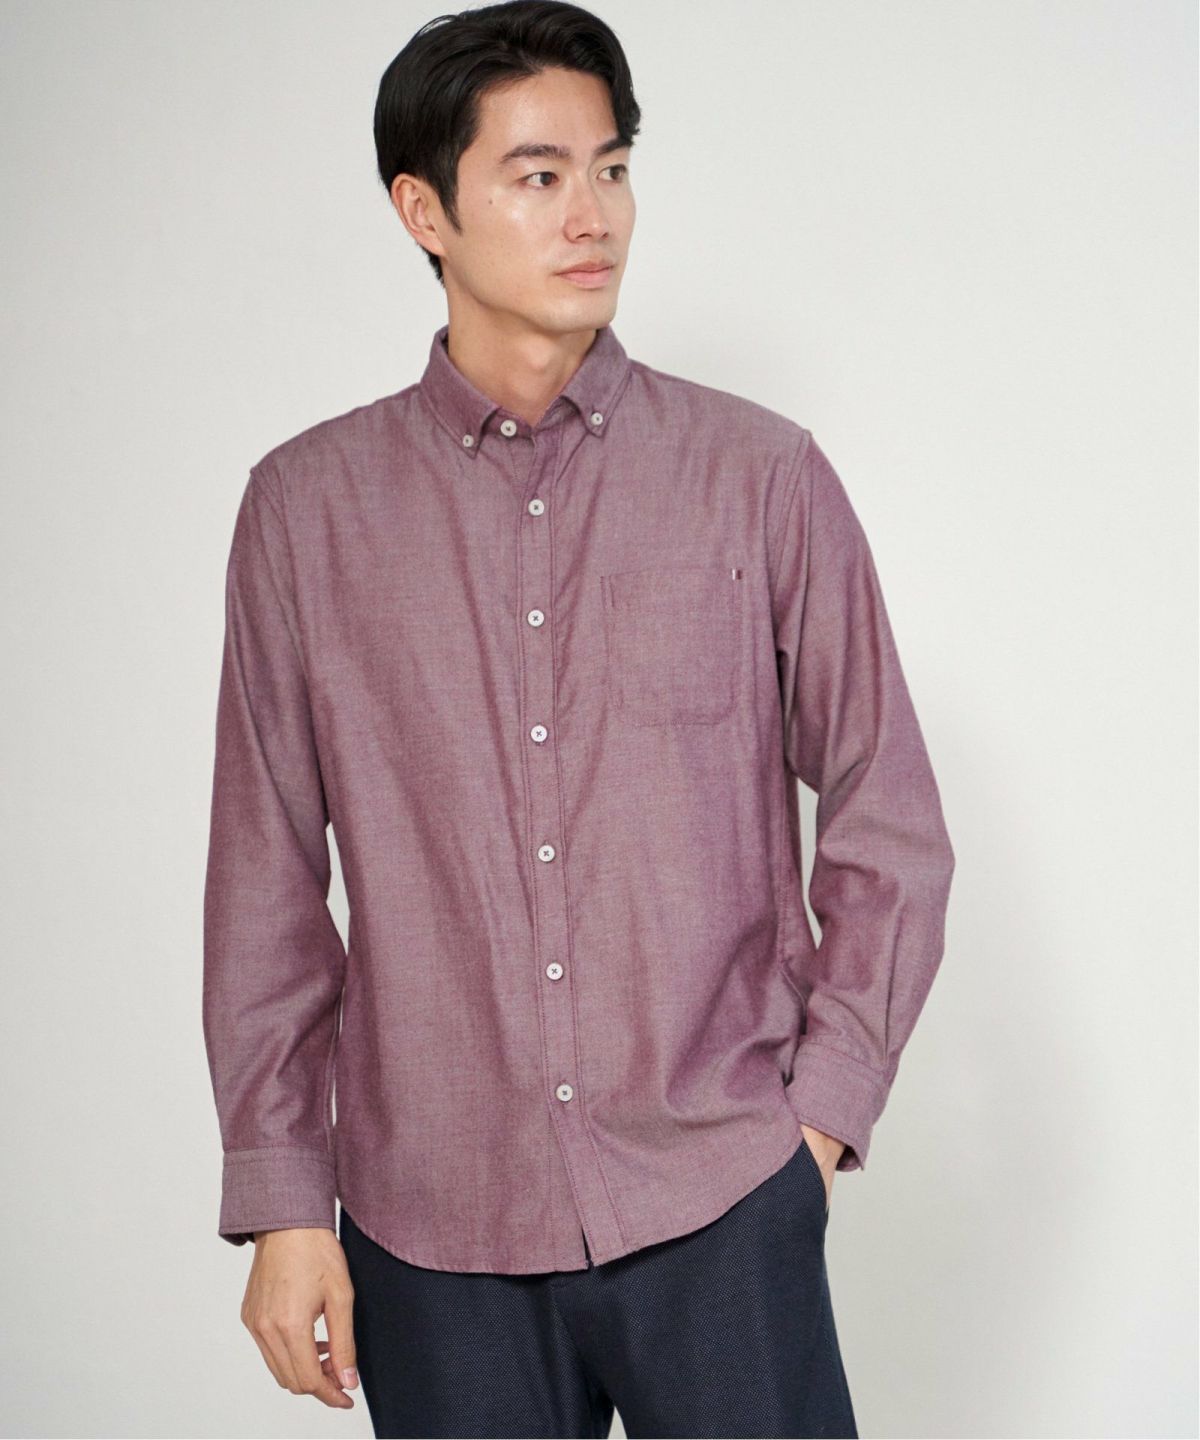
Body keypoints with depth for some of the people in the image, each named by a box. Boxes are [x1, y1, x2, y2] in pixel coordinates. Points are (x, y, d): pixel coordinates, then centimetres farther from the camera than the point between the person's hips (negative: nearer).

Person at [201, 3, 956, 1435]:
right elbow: (266, 882, 4)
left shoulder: (762, 478, 0)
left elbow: (889, 825, 5)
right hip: (431, 1225, 1)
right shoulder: (306, 508, 2)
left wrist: (825, 1105, -1)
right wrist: (282, 1201, 3)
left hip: (722, 1208, 0)